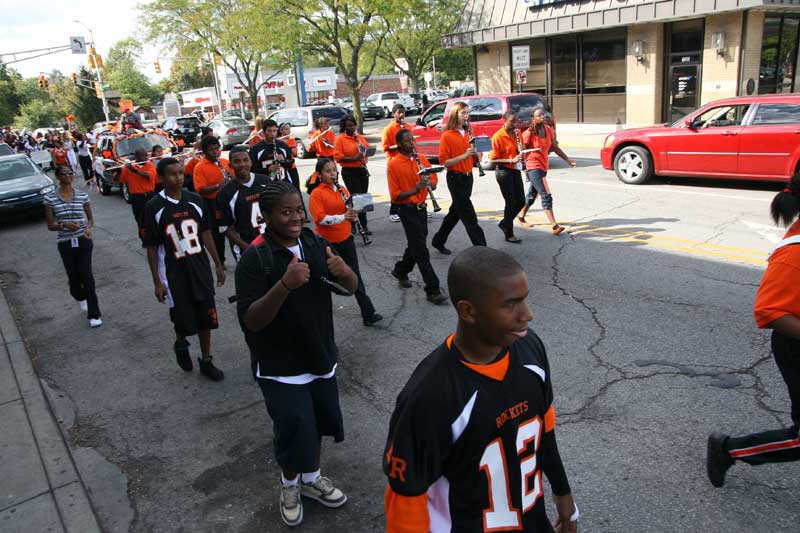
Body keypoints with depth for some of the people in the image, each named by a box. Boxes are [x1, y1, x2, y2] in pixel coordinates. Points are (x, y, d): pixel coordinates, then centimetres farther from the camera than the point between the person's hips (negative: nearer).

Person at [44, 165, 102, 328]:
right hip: (65, 243, 1)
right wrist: (64, 225, -19)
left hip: (83, 241, -1)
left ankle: (94, 314, -2)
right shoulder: (50, 198, -2)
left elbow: (90, 218, 11)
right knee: (73, 278, 7)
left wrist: (88, 228, -10)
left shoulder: (82, 195, 0)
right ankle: (80, 297, 43)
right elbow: (50, 225, 1)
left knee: (86, 276, -10)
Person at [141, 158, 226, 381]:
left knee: (206, 316, 8)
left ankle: (206, 360, 25)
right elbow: (151, 247, -5)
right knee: (183, 320, 3)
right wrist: (157, 282, -7)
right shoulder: (153, 207, -9)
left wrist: (218, 264, 9)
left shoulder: (195, 200, 2)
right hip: (174, 272, -3)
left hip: (201, 268, 3)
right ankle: (180, 344, 37)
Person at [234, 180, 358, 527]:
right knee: (296, 432, 0)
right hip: (280, 366, -5)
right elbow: (250, 320, -22)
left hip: (320, 356, 5)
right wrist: (284, 285, -37)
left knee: (318, 423, 18)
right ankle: (289, 484, 33)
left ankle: (311, 478, 46)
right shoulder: (254, 259, -18)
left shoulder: (316, 244, -2)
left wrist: (344, 272, -20)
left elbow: (350, 289, 4)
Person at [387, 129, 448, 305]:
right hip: (407, 210, -6)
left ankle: (400, 271, 43)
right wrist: (415, 190, -25)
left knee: (416, 245, 19)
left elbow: (434, 182, 7)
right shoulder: (393, 165, -9)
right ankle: (433, 290, -4)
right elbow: (395, 195, -12)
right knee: (421, 250, -7)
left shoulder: (421, 159, 6)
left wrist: (429, 183, -17)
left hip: (421, 207, 6)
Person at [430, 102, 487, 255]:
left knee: (456, 211, 16)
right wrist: (464, 155, -23)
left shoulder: (467, 133, 11)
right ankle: (481, 246, -4)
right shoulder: (447, 136, -10)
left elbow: (474, 159, 16)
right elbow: (444, 161, -15)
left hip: (468, 177, 8)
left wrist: (475, 152, -6)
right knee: (469, 215, -7)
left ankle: (438, 241, 30)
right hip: (455, 178, -8)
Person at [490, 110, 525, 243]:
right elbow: (494, 159, -13)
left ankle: (504, 223, 30)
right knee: (511, 202, -2)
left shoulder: (517, 133, 7)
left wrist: (522, 154, -3)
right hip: (503, 171, -7)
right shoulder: (498, 136, -13)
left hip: (516, 170, 7)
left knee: (521, 202, 8)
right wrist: (511, 160, -24)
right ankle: (509, 234, 11)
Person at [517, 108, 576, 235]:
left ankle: (521, 217, 37)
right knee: (546, 196, -14)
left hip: (544, 166, 7)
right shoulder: (528, 133, -15)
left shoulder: (549, 130, 3)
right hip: (534, 167, -7)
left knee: (532, 195, 19)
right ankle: (555, 226, -16)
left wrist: (568, 160, 8)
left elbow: (555, 148, 10)